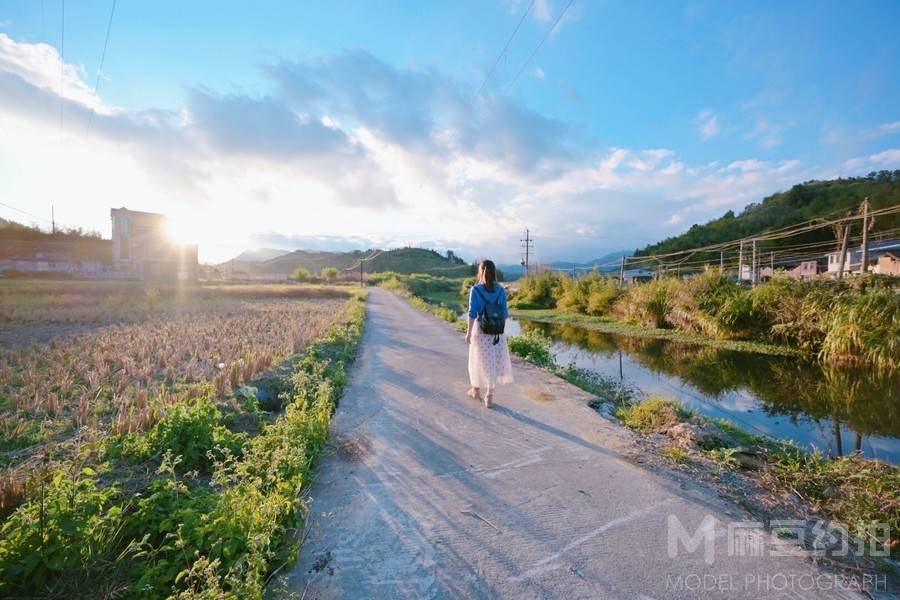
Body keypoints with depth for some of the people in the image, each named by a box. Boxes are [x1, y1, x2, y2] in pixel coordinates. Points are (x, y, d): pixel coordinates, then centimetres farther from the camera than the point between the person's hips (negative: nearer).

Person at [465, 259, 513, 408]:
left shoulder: (475, 290, -10)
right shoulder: (501, 290, -4)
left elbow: (472, 313, -12)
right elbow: (504, 313, -2)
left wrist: (468, 332, -6)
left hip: (480, 330, -1)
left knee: (479, 360, 16)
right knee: (493, 361, 11)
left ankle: (476, 390, 34)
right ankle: (489, 396, 16)